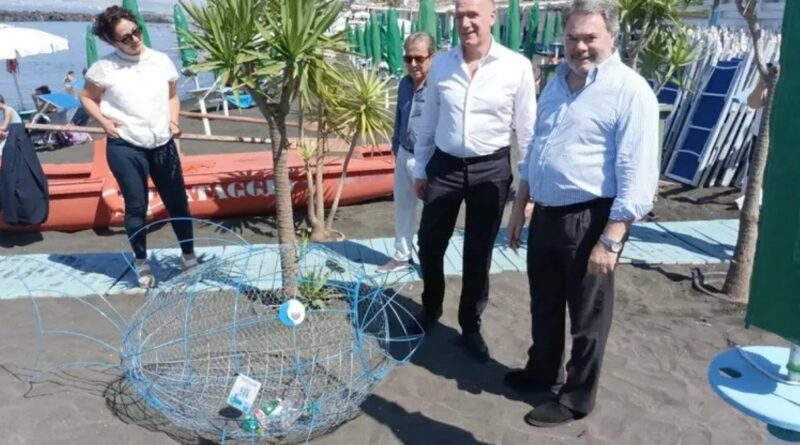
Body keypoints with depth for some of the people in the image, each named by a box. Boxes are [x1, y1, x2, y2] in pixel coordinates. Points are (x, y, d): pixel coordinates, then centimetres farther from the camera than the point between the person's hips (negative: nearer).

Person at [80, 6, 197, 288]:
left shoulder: (161, 61, 2)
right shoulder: (105, 67, -7)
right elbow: (86, 97, 7)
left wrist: (174, 120, -1)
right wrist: (103, 121, -7)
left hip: (162, 145, 3)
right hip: (125, 148, -3)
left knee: (177, 201, 8)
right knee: (136, 206, 4)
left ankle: (189, 255, 24)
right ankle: (141, 263, 21)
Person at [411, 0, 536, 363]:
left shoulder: (517, 67, -9)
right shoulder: (440, 64, 0)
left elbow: (527, 129, -4)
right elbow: (428, 121, 8)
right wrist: (420, 169, 10)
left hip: (491, 169, -2)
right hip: (444, 166, 3)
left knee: (478, 254, 8)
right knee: (429, 245, 10)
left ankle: (470, 326, 28)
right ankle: (431, 307, 38)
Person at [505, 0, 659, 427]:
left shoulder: (630, 90, -13)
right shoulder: (556, 81, 11)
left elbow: (637, 175, -18)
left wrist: (610, 240, -22)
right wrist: (519, 208, 19)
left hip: (590, 220, -7)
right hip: (546, 214, 7)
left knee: (586, 317, 9)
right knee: (544, 306, 22)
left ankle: (576, 399, 26)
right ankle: (541, 371, 43)